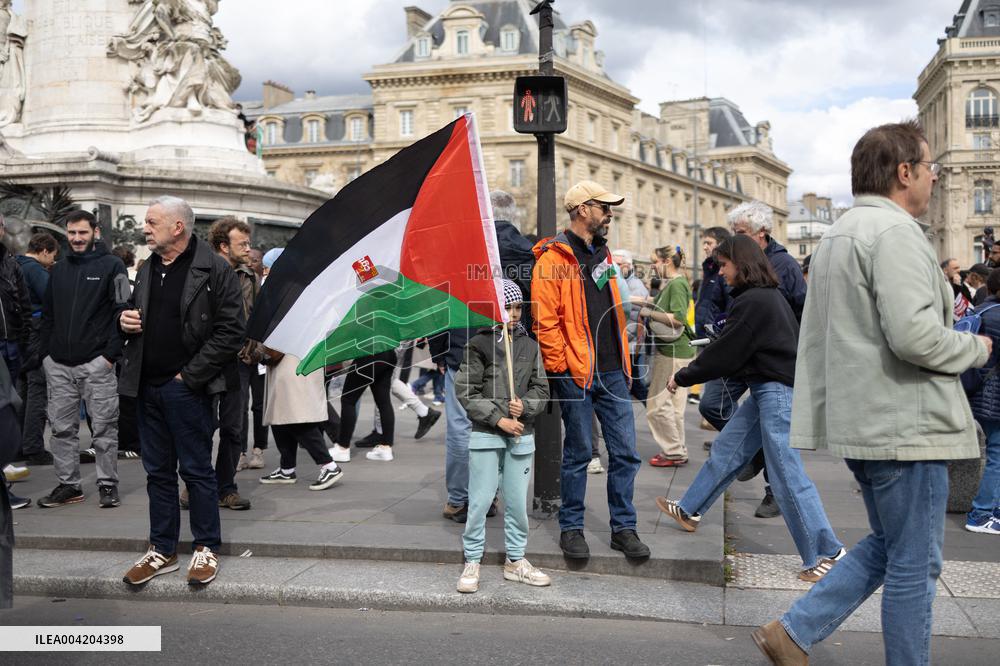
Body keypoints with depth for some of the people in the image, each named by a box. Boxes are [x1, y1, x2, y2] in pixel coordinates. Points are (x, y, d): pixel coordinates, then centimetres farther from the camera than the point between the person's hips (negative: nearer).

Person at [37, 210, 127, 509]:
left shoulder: (111, 266, -1)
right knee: (62, 427, 8)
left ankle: (108, 484, 10)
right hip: (58, 364, 5)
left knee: (104, 427, 0)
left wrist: (111, 353, -12)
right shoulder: (58, 269, 15)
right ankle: (68, 484, 17)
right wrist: (45, 352, 9)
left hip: (96, 363, -5)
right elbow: (48, 314, 19)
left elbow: (122, 312, -6)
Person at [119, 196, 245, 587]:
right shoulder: (147, 269, 14)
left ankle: (206, 548, 16)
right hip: (147, 388, 7)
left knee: (197, 470, 3)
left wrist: (189, 375, -14)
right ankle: (162, 550, 24)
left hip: (187, 389, -7)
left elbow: (231, 331, -14)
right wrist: (126, 321, 2)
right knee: (158, 472, 13)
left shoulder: (214, 270, -10)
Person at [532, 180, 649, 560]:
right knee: (578, 454, 4)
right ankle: (571, 529, 18)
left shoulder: (603, 253, 17)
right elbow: (545, 320, -13)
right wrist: (561, 365, -15)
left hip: (613, 372, 7)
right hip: (576, 374, -6)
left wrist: (624, 360, 18)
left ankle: (623, 528, 18)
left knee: (625, 452, 6)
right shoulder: (553, 258, -8)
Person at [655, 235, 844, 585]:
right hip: (767, 389, 11)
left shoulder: (753, 302, -18)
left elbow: (725, 354, -13)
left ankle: (826, 553, 0)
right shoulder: (768, 296, 13)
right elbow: (734, 350, 17)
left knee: (787, 475, -6)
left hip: (777, 391, -11)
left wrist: (682, 377, -1)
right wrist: (693, 369, 14)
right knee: (725, 450, 19)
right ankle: (690, 510, 33)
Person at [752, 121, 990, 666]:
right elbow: (914, 334, -25)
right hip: (904, 424, -10)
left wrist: (811, 415, 24)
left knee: (887, 545, 20)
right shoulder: (894, 231, -16)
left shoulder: (836, 234, 16)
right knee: (914, 565, 3)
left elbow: (816, 337, 21)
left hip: (858, 419, 10)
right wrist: (977, 348, -7)